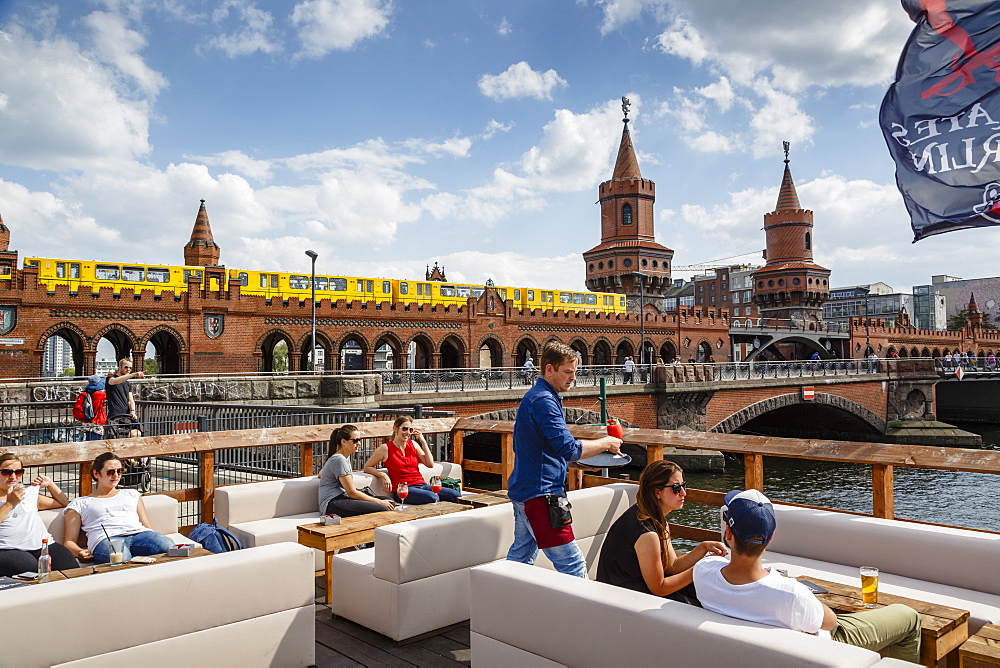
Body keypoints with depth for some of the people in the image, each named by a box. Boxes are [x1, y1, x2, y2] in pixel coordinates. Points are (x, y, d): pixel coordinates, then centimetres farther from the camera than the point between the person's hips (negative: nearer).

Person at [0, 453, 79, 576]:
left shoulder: (30, 492, 28)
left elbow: (63, 502, 38)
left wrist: (49, 483, 32)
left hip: (44, 546, 3)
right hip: (10, 550, -3)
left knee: (71, 569, -27)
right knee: (30, 567, -38)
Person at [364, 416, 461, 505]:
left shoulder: (413, 444, 16)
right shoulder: (386, 448, 2)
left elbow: (430, 464, 13)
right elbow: (367, 467, 6)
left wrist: (423, 442, 9)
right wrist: (383, 475, -11)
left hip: (422, 484, 6)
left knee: (456, 494, -18)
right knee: (433, 497, -37)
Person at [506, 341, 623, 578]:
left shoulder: (533, 397, 16)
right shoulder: (544, 400, -16)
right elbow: (569, 448, -24)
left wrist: (578, 462, 14)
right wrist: (606, 443, -9)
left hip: (523, 489, 11)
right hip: (540, 494, -11)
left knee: (520, 557, 17)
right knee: (573, 565, -8)